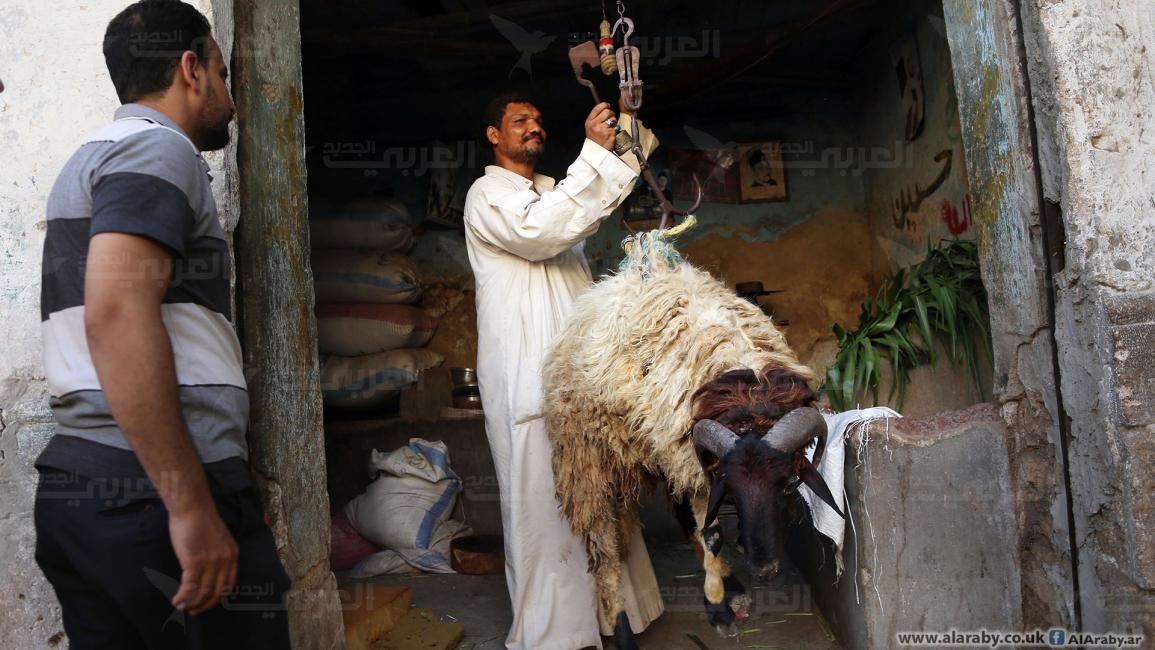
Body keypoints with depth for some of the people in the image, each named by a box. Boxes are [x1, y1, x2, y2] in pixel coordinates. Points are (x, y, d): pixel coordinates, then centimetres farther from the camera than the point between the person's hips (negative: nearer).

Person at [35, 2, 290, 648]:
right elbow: (118, 313, -22)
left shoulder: (93, 157, 24)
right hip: (155, 491, -9)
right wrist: (191, 505, -24)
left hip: (73, 483, 9)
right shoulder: (158, 147, -6)